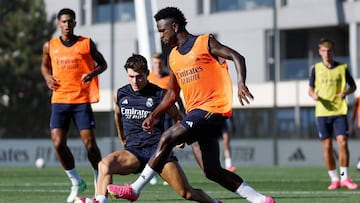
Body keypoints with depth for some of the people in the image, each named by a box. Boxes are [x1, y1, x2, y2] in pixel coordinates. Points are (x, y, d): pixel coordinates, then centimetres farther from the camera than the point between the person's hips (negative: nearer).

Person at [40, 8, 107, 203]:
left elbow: (102, 63, 10)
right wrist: (47, 77, 2)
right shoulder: (50, 46, 8)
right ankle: (76, 182, 10)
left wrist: (92, 73, -11)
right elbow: (44, 65, 24)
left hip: (82, 100, -2)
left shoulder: (86, 43, 1)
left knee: (89, 143, -6)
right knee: (58, 143, -9)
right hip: (59, 100, 2)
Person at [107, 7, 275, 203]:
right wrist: (153, 116, 15)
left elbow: (237, 57, -12)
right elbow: (172, 93, 25)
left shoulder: (205, 43, -3)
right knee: (212, 171, 1)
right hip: (195, 112, 8)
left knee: (168, 138, -21)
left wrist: (241, 83, -29)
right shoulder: (174, 57, 18)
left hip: (213, 108, -8)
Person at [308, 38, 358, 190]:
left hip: (340, 111, -1)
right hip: (322, 112, 1)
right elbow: (311, 89, 11)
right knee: (327, 146, 0)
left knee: (342, 142, -10)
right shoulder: (316, 68, 7)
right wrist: (314, 95, -12)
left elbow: (353, 86, 12)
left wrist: (346, 92, -10)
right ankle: (334, 179, 10)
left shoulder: (342, 68, 4)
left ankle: (345, 177, 0)